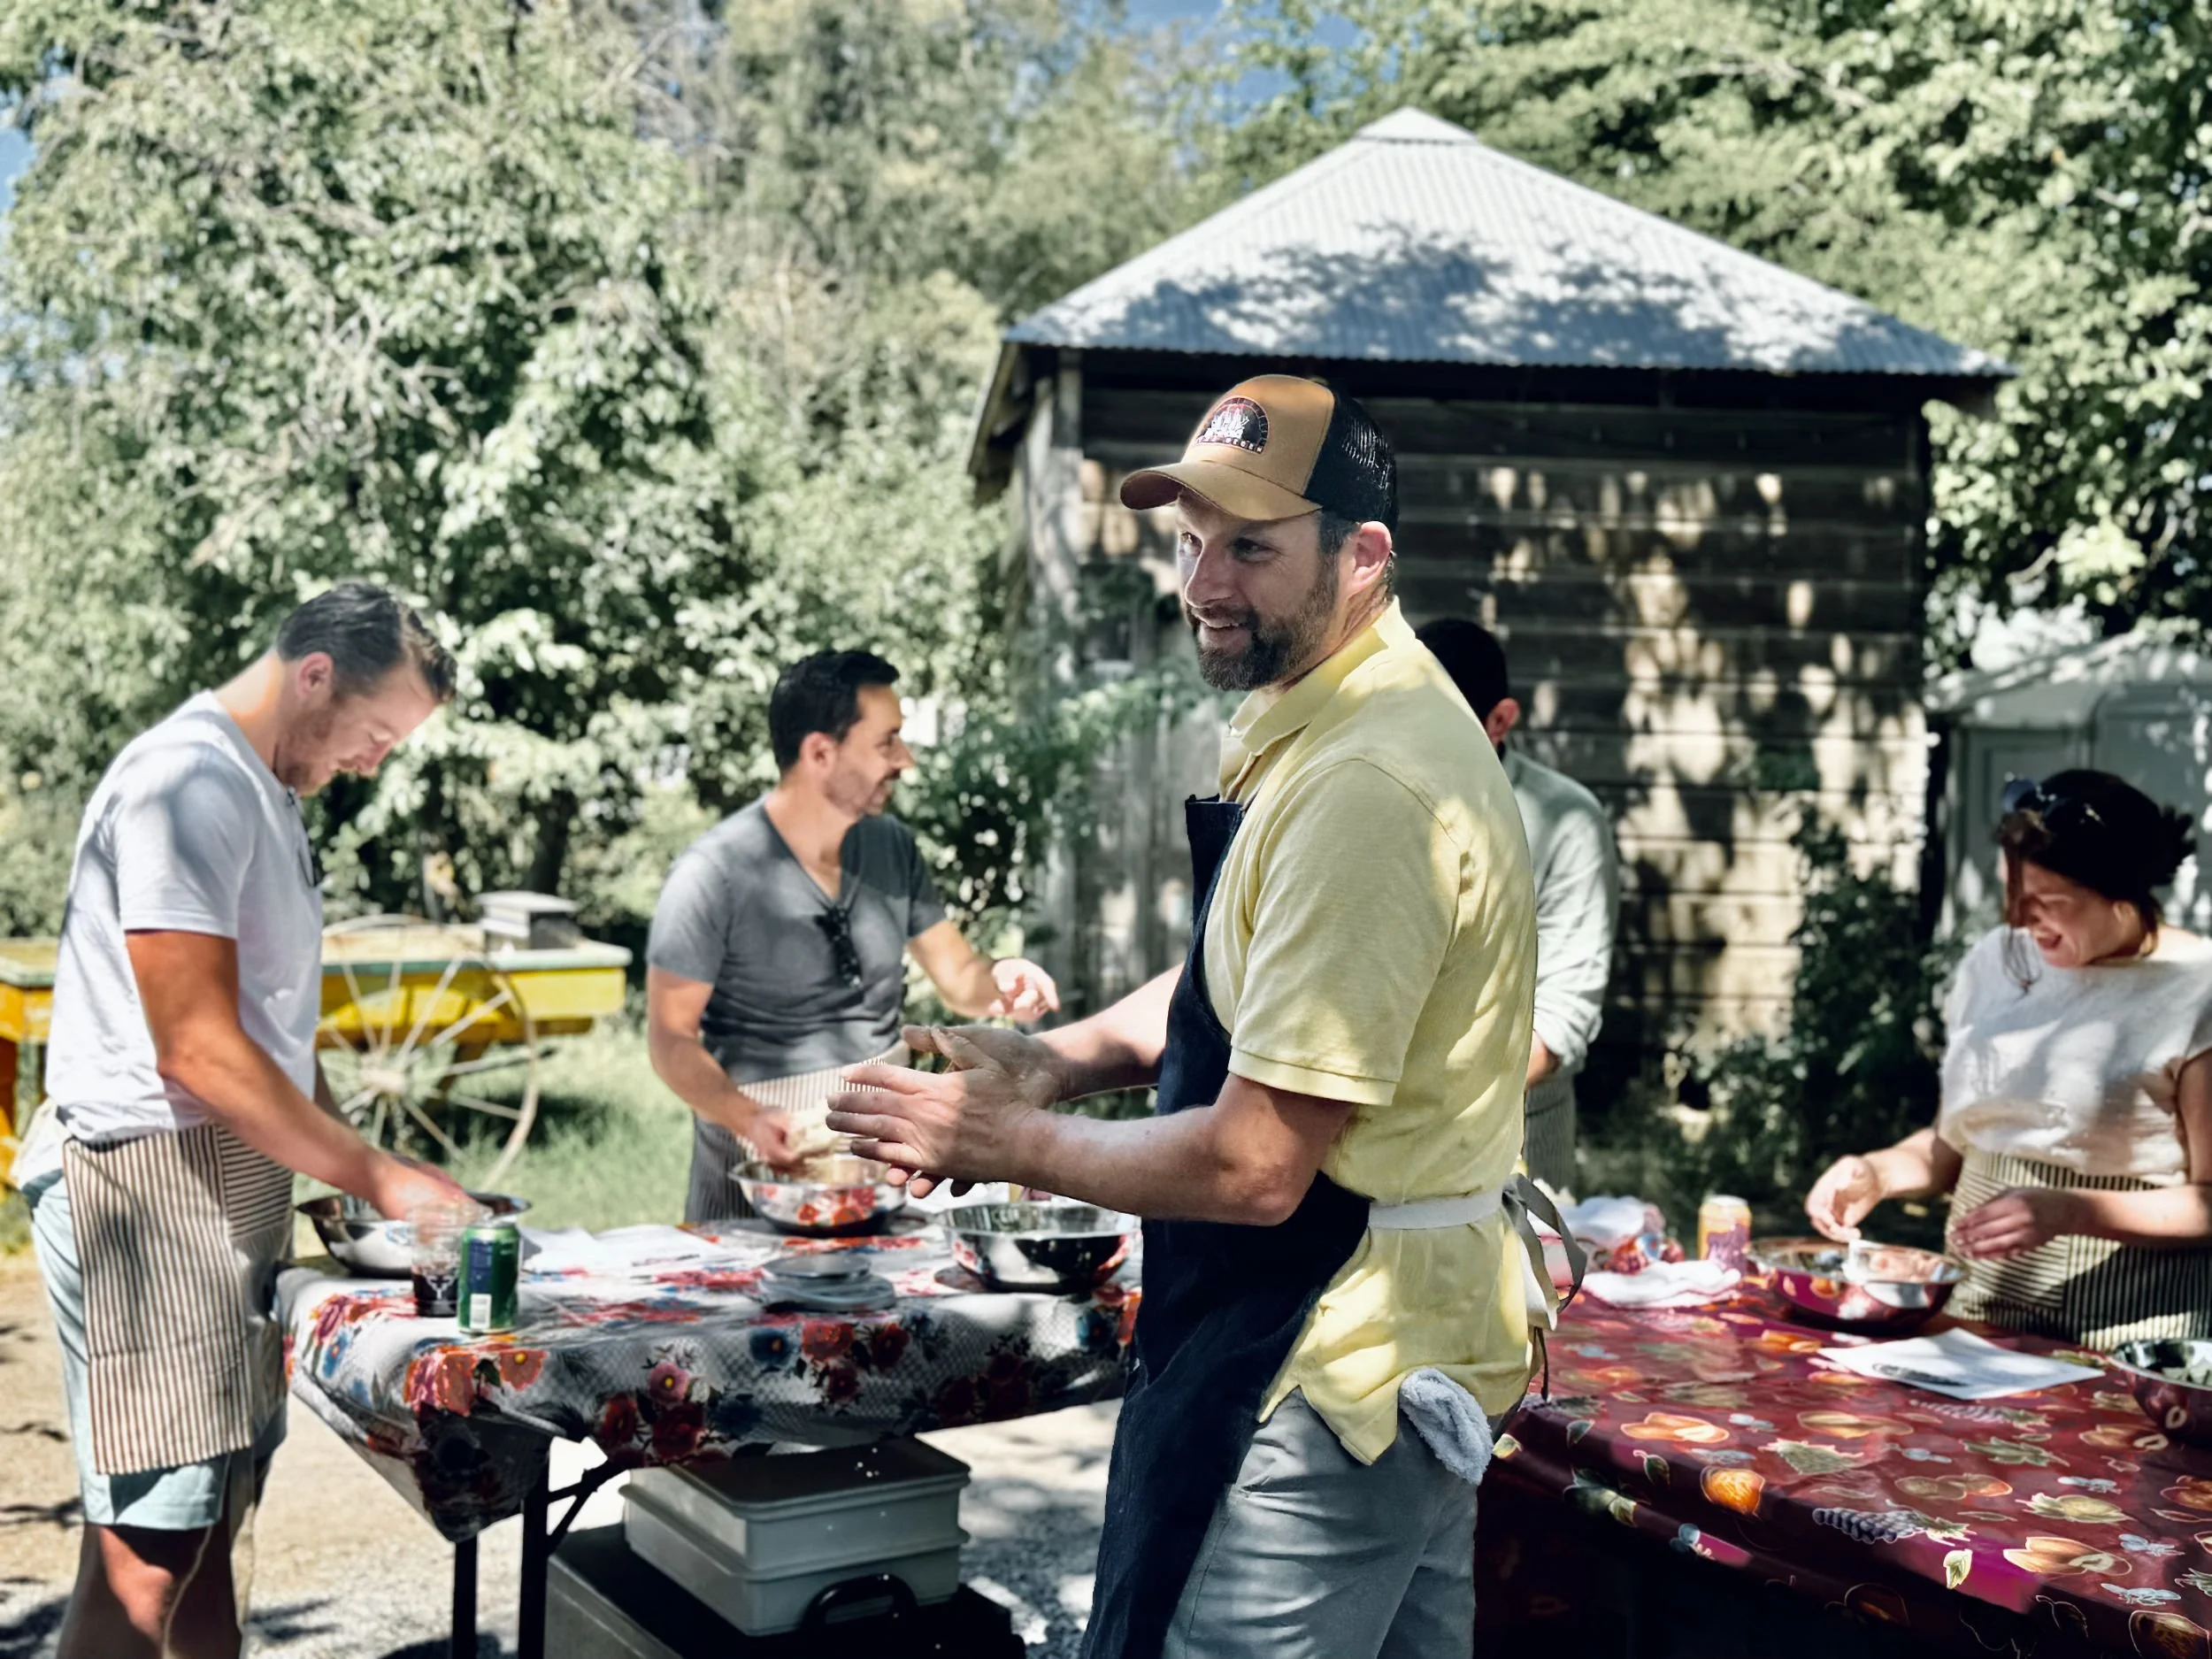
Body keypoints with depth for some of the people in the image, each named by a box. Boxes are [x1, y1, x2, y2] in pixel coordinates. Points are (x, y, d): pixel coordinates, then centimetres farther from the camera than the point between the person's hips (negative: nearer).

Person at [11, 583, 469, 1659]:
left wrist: (341, 1161, 12)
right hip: (148, 1186, -10)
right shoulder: (188, 782, -16)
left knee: (219, 1513, 13)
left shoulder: (265, 793, 15)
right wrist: (377, 1177, -16)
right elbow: (197, 1049, -22)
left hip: (233, 1187, 10)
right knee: (144, 1558, -7)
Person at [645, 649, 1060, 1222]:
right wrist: (750, 1120, -28)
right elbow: (671, 1037, -11)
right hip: (764, 1156, -4)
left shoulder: (892, 846, 6)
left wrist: (1000, 983, -11)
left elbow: (958, 976, 13)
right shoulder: (715, 874, -12)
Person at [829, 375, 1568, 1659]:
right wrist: (1069, 1058, 3)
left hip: (1335, 1373, -11)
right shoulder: (1314, 724, 8)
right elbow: (1242, 981, 21)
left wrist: (1011, 1142, -13)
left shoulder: (1363, 788, -27)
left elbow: (1254, 1168, -27)